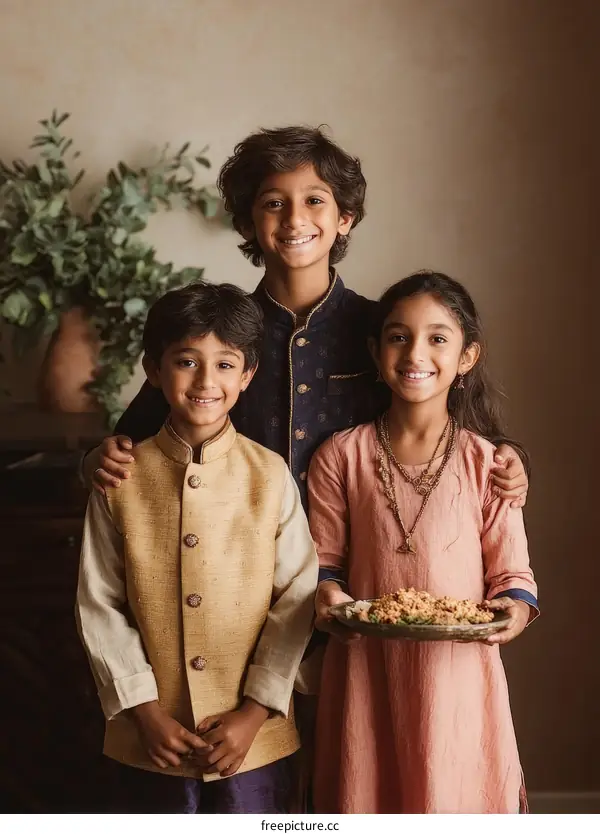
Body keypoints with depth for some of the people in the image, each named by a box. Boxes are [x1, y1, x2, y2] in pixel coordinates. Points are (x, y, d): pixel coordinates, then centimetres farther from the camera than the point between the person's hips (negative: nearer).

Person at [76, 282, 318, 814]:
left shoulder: (271, 475, -5)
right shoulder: (121, 477, -3)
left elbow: (297, 597, -4)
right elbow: (99, 605, -1)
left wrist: (256, 711, -8)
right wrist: (144, 710, -6)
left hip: (254, 738, -1)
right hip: (152, 740, 1)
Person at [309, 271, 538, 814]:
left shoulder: (487, 462, 0)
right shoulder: (341, 456, 2)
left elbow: (511, 571, 2)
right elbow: (325, 557, 5)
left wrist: (517, 607, -18)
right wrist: (327, 596, -15)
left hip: (457, 673, 0)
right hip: (366, 672, 1)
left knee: (454, 799, 7)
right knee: (368, 800, 10)